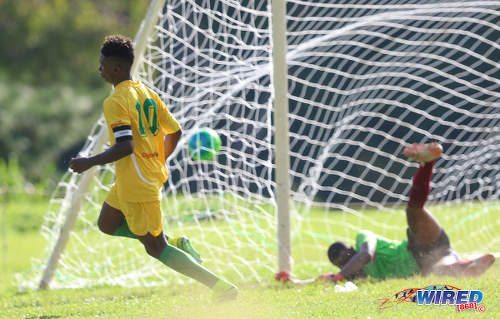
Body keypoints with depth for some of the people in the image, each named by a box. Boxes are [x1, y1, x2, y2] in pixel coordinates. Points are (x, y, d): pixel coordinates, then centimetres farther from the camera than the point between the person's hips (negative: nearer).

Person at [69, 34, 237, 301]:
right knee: (106, 224, 24)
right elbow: (175, 131, 12)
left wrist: (89, 163, -18)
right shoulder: (147, 93, 9)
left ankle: (220, 286, -8)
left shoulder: (115, 103, -17)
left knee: (156, 249, -1)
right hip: (152, 174, 9)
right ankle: (177, 244, 11)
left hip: (137, 185, -9)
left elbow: (125, 146, -27)